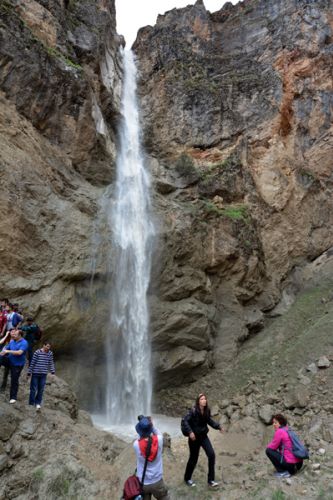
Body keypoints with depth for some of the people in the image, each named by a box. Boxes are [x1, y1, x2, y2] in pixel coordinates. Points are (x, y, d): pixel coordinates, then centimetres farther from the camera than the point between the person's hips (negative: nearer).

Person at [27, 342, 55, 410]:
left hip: (44, 374, 3)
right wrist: (29, 372, -4)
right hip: (35, 373, -3)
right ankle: (31, 403, 20)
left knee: (41, 390, 8)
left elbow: (51, 363, 7)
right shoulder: (37, 352, -13)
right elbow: (32, 363, -8)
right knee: (34, 389, 6)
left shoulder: (50, 353, 0)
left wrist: (52, 372, 2)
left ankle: (38, 403, 22)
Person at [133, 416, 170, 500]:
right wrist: (151, 425, -2)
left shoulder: (136, 444, -19)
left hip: (142, 483, 0)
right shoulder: (158, 440, -18)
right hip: (157, 481, 0)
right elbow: (158, 433, 4)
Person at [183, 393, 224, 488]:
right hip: (194, 437, -5)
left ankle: (211, 480, 6)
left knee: (211, 455, -8)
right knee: (193, 458, 8)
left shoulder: (207, 410, -5)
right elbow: (185, 421, -24)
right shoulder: (193, 411, -23)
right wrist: (190, 432, -33)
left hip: (203, 436, 5)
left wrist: (218, 427, 5)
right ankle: (187, 478, 33)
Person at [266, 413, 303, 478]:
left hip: (290, 464, -9)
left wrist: (268, 446, 12)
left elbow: (273, 447, -7)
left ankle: (282, 472, -2)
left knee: (268, 451, -2)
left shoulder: (279, 432, -13)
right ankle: (292, 470, 16)